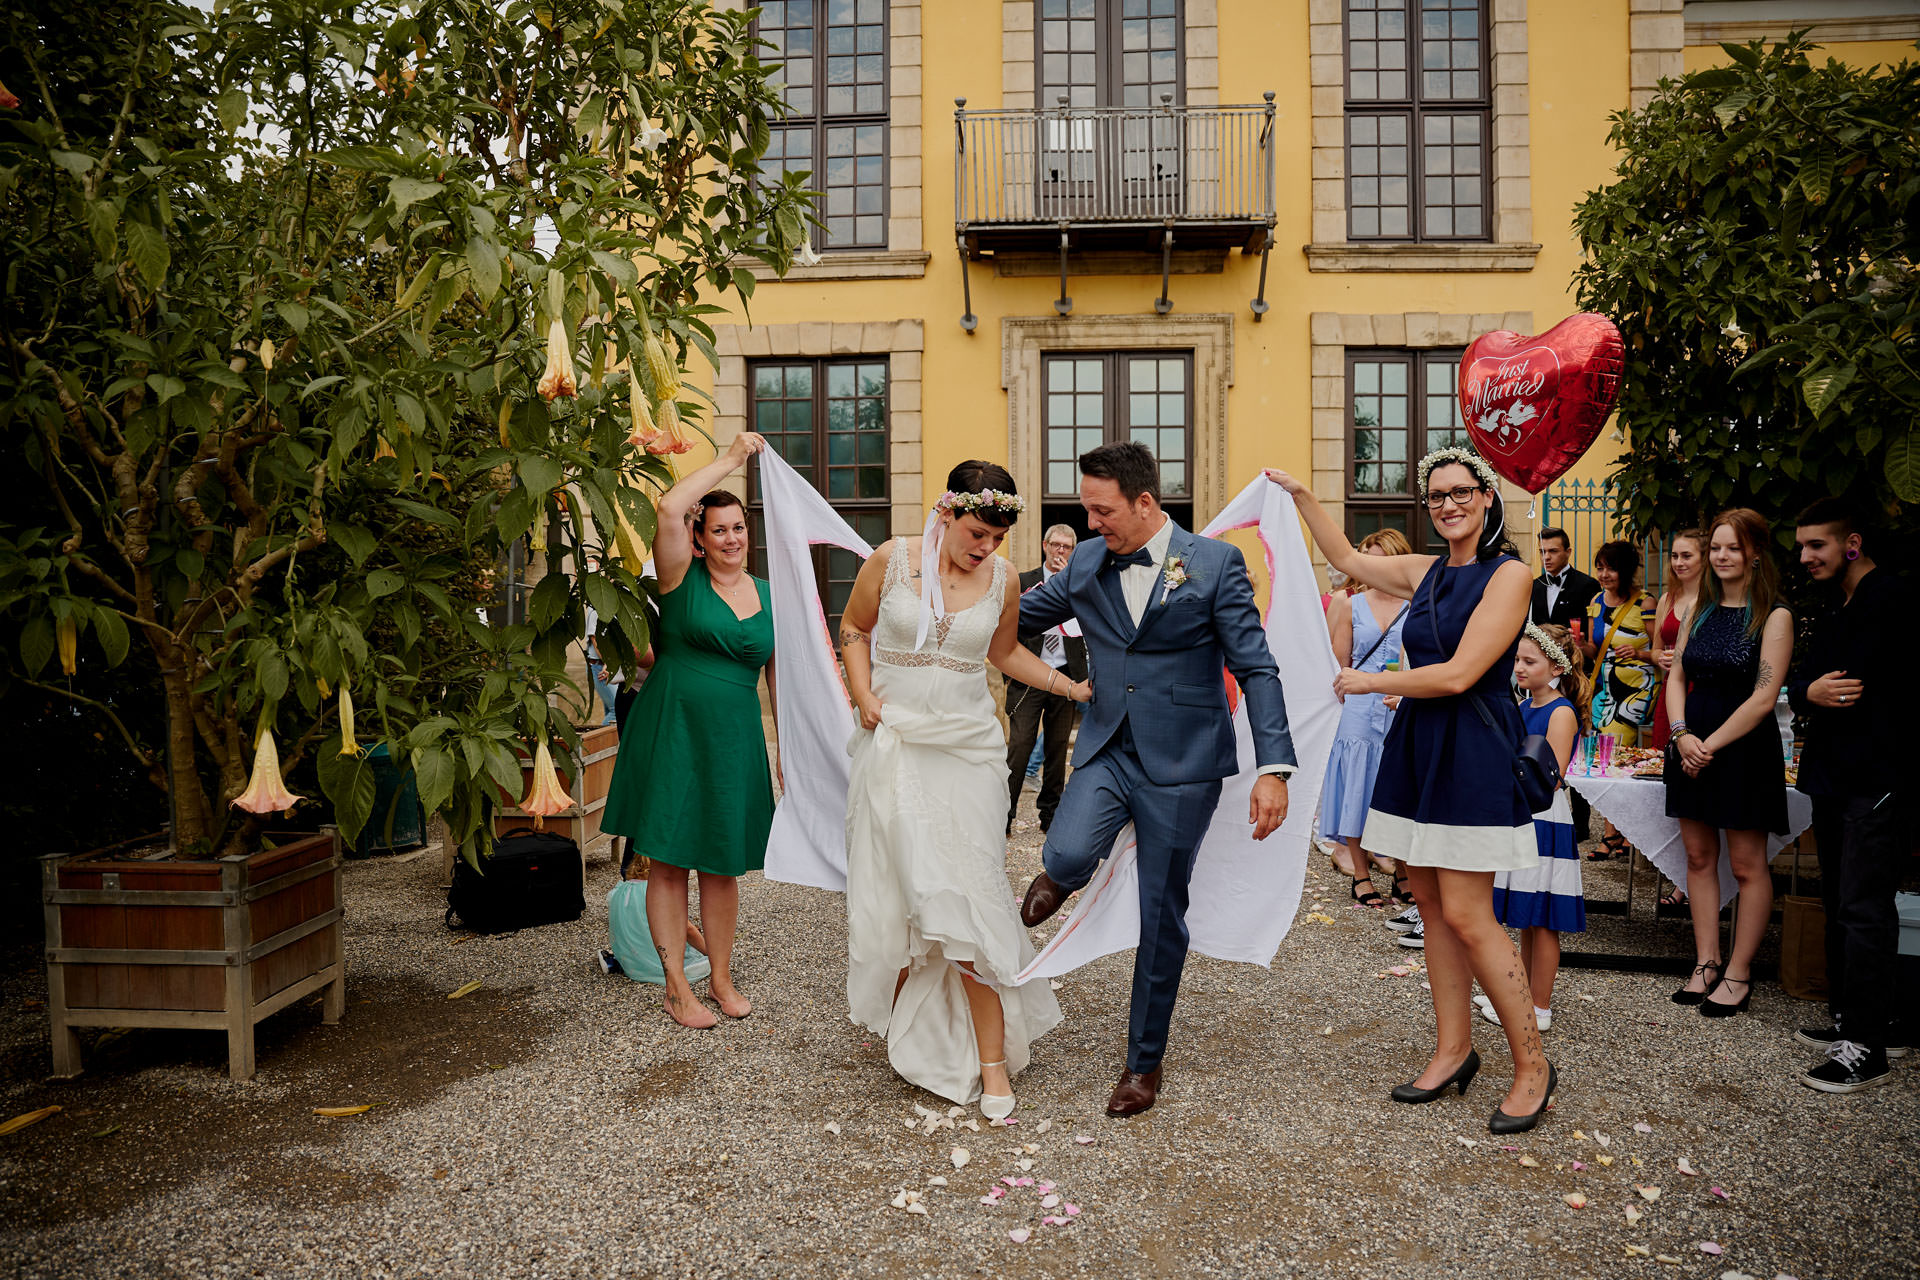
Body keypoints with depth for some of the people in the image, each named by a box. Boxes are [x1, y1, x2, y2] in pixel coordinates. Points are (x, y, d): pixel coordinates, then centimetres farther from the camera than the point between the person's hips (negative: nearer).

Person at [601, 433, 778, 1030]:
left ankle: (721, 978, 26)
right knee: (669, 859, 3)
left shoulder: (770, 596, 9)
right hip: (671, 728, -3)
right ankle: (676, 988, 15)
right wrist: (729, 458, -11)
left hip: (734, 735, 3)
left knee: (723, 863, 11)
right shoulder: (684, 579, -3)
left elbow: (778, 677, 13)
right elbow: (669, 507, -19)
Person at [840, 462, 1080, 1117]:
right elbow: (853, 628, 11)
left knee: (968, 897, -5)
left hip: (967, 749, 0)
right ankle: (908, 1033, 28)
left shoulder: (1003, 582, 1)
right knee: (893, 888, 4)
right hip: (895, 744, 0)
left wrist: (1074, 688, 13)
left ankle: (992, 1059, 4)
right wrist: (863, 694, -3)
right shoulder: (892, 561, -3)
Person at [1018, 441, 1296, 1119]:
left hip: (1181, 759, -2)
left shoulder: (1216, 562, -7)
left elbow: (1256, 669, -8)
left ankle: (1145, 1059, 25)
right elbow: (1016, 616, 17)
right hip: (1107, 750, 3)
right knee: (1069, 856, -26)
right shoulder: (1085, 562, 4)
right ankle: (1058, 876, 14)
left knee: (1161, 915, 6)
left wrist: (1273, 768, -15)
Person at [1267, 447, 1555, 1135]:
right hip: (1417, 746, 7)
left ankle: (1532, 1065, 6)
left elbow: (1459, 674, -16)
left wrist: (1372, 681, -6)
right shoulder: (1427, 572, 11)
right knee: (1432, 906, 9)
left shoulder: (1507, 574, -9)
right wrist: (1301, 495, 19)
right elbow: (1345, 557, 24)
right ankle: (1453, 1050, 20)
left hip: (1474, 750, -7)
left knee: (1466, 916, -8)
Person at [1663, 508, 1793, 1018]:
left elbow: (1764, 697, -14)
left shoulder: (1774, 616, -8)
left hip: (1744, 747, -5)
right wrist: (1682, 734, -7)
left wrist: (1710, 744, -14)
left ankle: (1739, 973, 12)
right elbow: (1677, 676, 8)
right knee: (1699, 856, 9)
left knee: (1747, 863, 2)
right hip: (1692, 744, 6)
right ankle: (1707, 962, 19)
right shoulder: (1701, 611, 9)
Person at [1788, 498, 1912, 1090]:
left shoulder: (1891, 598, -12)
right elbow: (1798, 682, 11)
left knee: (1863, 909, -9)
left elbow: (1857, 682, -21)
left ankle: (1865, 1048, -4)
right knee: (1840, 903, 14)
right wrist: (1810, 692, -9)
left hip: (1877, 780, -9)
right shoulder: (1835, 608, 18)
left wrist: (1821, 691, -3)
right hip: (1836, 776, 10)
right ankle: (1854, 1020, 25)